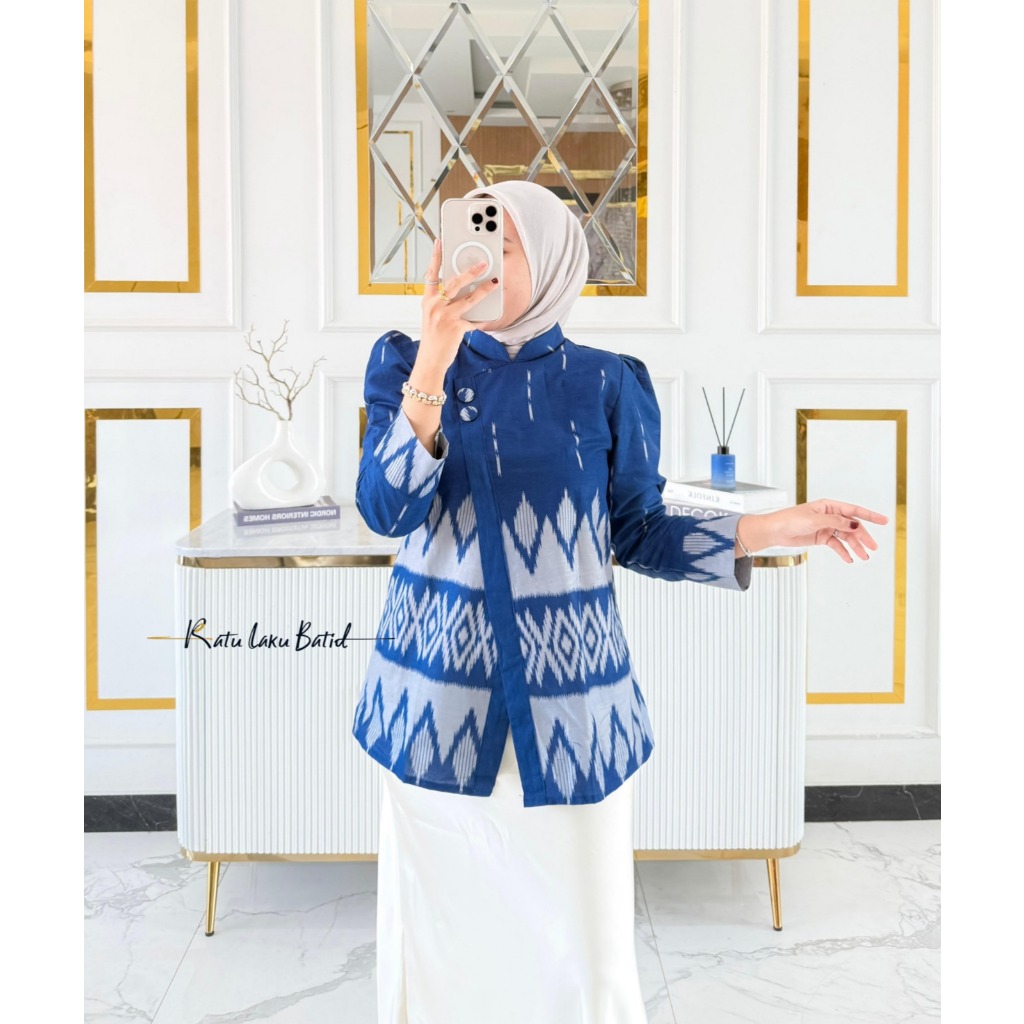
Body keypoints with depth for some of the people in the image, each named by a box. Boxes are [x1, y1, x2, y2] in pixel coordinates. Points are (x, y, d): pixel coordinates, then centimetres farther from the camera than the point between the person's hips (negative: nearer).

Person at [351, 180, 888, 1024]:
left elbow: (637, 534, 6)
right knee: (441, 931, 11)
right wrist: (434, 366, -23)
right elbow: (386, 510, -12)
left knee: (584, 951, 6)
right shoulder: (408, 365, 2)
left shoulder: (606, 383, 1)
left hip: (570, 700, 0)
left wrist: (769, 530, -3)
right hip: (438, 695, 1)